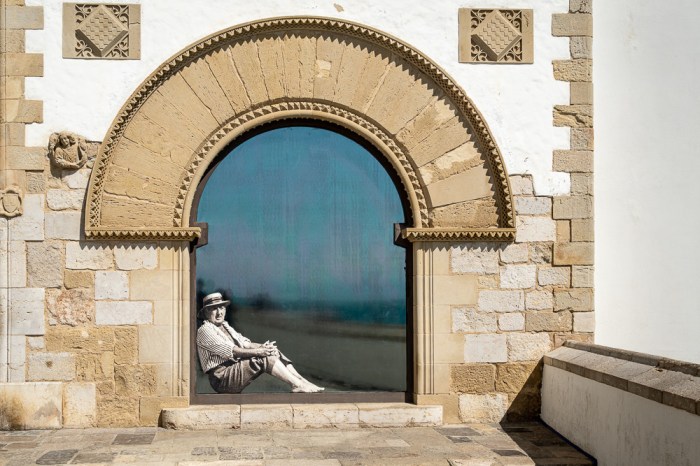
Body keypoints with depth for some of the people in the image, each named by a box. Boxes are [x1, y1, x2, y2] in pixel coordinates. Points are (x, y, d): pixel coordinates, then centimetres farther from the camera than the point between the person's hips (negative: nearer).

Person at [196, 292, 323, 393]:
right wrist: (257, 352, -25)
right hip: (222, 379, -8)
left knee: (274, 352, -5)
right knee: (264, 358, -24)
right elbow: (229, 351, -18)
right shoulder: (204, 330, -7)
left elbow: (244, 343, 12)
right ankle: (297, 385, -24)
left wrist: (261, 346, -10)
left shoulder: (226, 326, 23)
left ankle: (301, 380, -14)